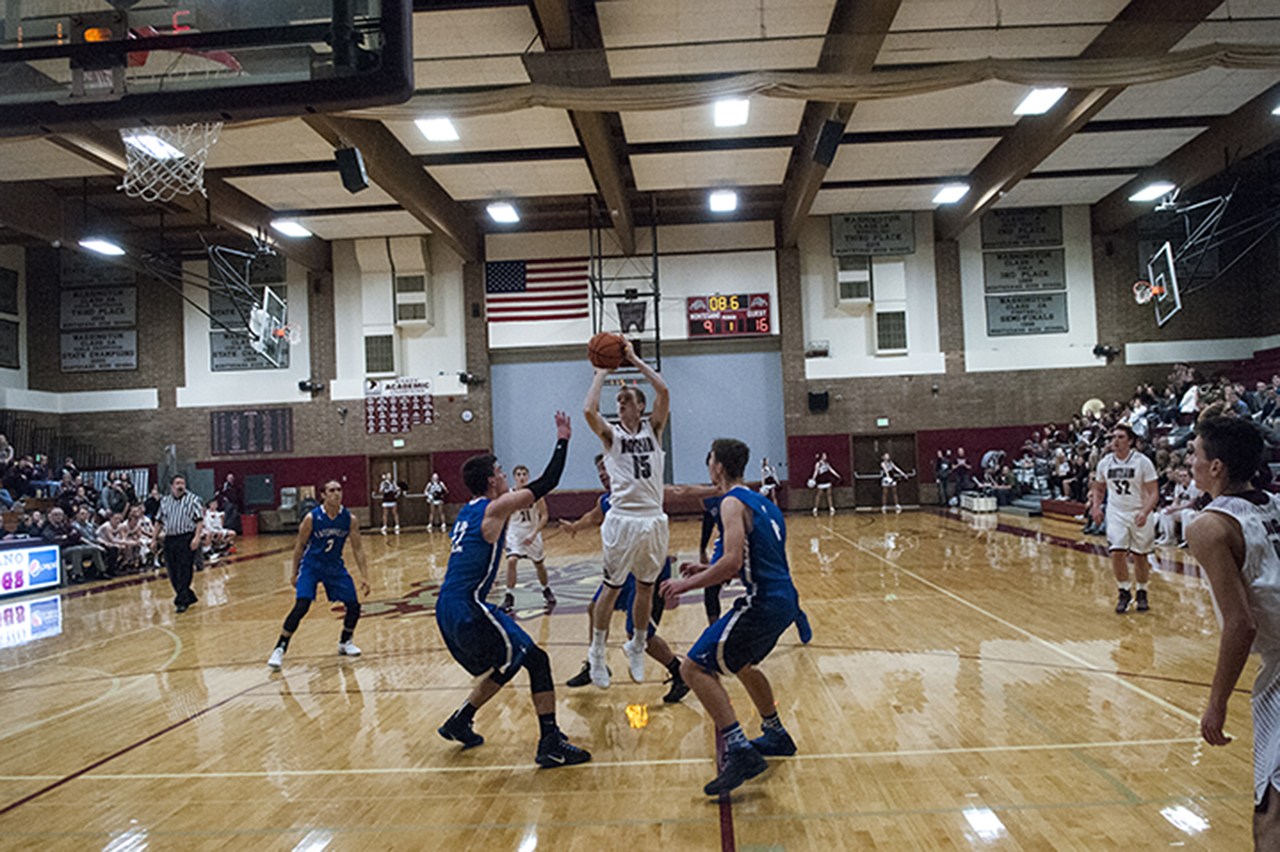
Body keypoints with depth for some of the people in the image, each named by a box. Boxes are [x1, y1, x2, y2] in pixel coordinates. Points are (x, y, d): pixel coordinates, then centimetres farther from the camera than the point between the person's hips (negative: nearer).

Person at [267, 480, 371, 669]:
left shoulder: (349, 518, -10)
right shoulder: (312, 518, -17)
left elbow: (357, 548, -3)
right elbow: (300, 545, -4)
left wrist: (364, 577, -7)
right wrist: (294, 573, 1)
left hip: (335, 566, 4)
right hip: (311, 565, -3)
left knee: (354, 605, -1)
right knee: (301, 606, -19)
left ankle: (345, 643, 23)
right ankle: (279, 649, -6)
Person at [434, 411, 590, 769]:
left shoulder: (466, 513, 17)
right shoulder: (495, 508, -8)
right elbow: (546, 484, -8)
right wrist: (562, 441, 0)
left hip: (447, 609, 9)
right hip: (467, 608, -9)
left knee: (504, 666, 25)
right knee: (536, 660, -6)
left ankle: (459, 723, 33)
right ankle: (551, 743, -9)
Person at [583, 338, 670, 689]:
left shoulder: (653, 428, 9)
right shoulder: (611, 433, 3)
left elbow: (664, 391, -6)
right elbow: (589, 410, -17)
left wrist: (634, 360, -1)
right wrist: (601, 374, -4)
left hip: (654, 520, 3)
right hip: (622, 520, -3)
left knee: (646, 588, 15)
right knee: (612, 589, 4)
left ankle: (636, 647, 33)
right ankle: (597, 652, 20)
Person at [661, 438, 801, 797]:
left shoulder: (732, 502, -10)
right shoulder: (761, 502, 19)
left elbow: (733, 562, -23)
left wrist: (687, 584, -14)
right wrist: (707, 571, 22)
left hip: (764, 603, -10)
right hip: (784, 600, 10)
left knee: (695, 668, -8)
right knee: (742, 663, 32)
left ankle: (740, 752, -14)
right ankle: (776, 736, 41)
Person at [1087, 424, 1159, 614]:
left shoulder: (1143, 462, -11)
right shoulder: (1105, 463, 0)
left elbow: (1154, 493, -12)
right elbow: (1099, 488, 17)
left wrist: (1145, 512, -27)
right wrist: (1096, 506, 0)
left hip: (1139, 515, -2)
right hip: (1116, 514, 2)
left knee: (1140, 556, 8)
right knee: (1117, 553, -10)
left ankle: (1142, 593, 27)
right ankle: (1124, 592, 8)